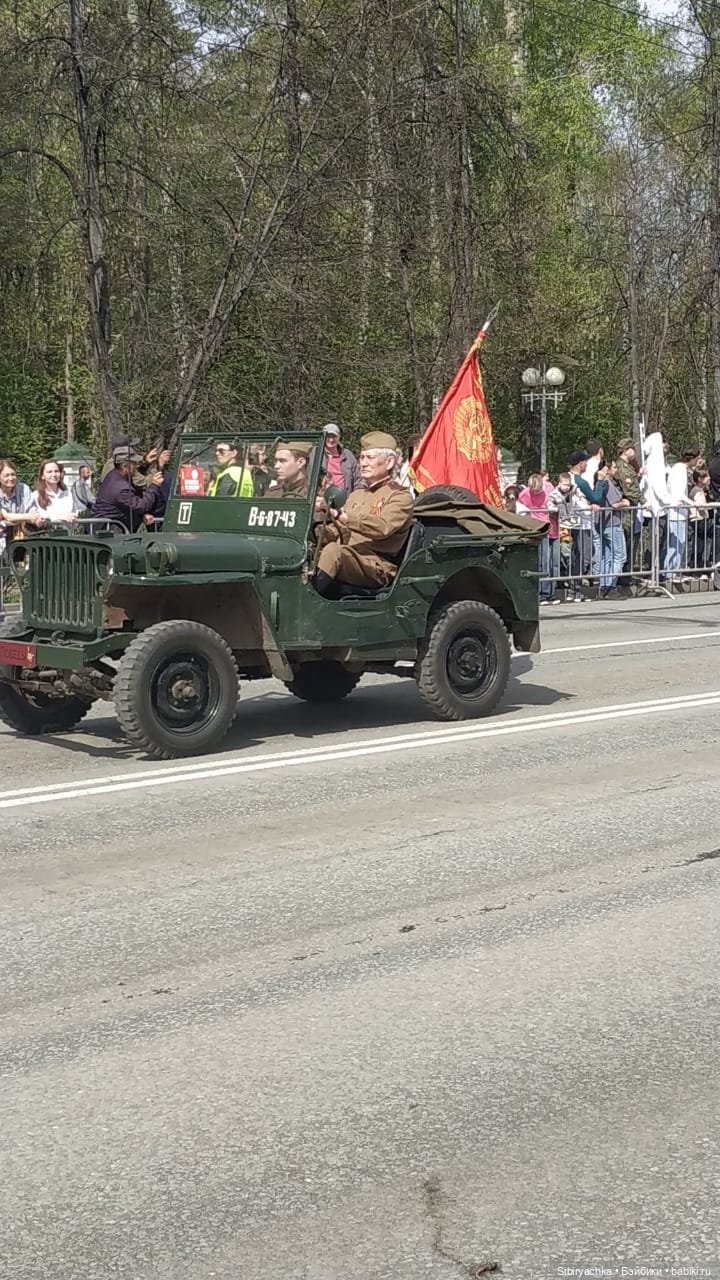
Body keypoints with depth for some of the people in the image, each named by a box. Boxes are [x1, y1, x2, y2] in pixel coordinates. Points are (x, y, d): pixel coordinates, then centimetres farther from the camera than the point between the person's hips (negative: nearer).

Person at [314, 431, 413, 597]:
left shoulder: (400, 497, 2)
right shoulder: (356, 495, 28)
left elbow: (382, 527, -19)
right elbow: (338, 534, 21)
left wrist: (341, 515, -29)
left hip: (376, 566, -7)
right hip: (346, 559, 7)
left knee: (333, 551, -34)